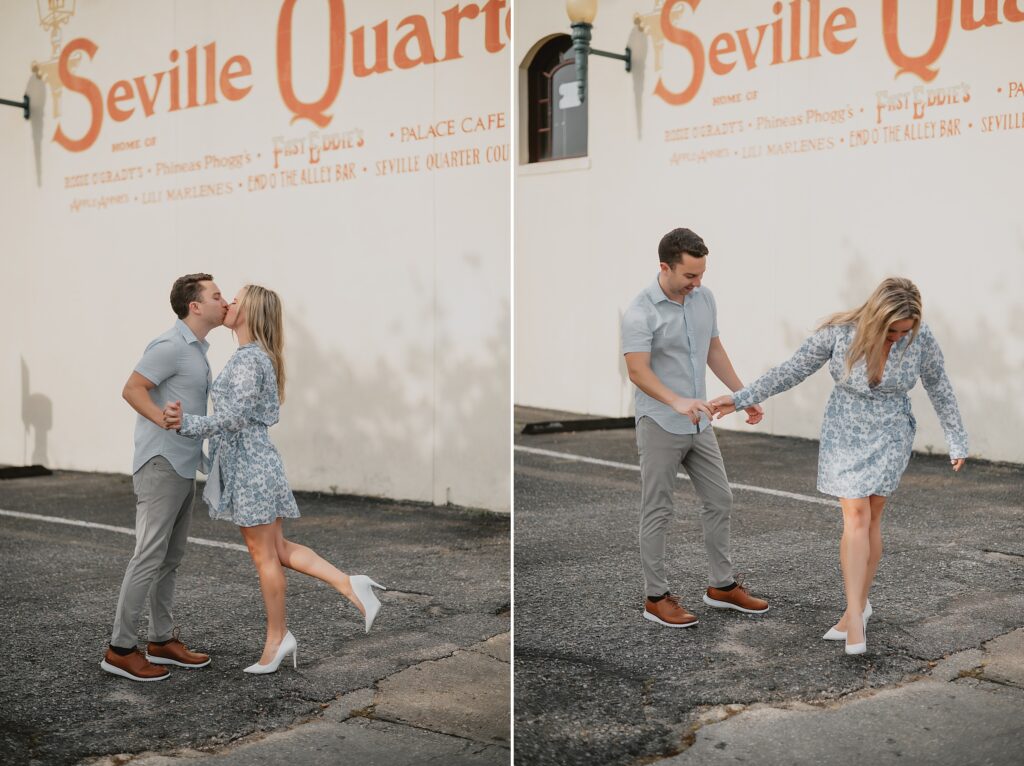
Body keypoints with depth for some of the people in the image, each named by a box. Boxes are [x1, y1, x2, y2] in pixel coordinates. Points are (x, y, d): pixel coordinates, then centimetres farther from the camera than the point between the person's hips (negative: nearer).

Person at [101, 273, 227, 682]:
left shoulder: (196, 349, 16)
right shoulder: (171, 345, -14)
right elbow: (132, 389, -20)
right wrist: (169, 423, -29)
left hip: (182, 467, 10)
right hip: (161, 464, -10)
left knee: (171, 557, 12)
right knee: (149, 556, -8)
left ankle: (162, 640, 19)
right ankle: (120, 648, -1)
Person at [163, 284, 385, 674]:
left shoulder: (248, 359, -16)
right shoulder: (255, 357, 14)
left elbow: (234, 418, -22)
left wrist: (187, 424, -26)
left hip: (250, 465, -10)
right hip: (250, 463, 10)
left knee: (264, 554, 2)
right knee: (277, 549, 12)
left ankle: (276, 638, 13)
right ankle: (349, 585, 8)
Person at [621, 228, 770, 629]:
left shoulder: (704, 298, 3)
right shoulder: (641, 311, -20)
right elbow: (638, 372, -26)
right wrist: (677, 402, -41)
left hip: (699, 424, 7)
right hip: (660, 426, -7)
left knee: (719, 501, 12)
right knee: (658, 513, 1)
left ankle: (722, 586, 24)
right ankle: (656, 597, 12)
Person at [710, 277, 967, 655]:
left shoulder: (921, 336, -16)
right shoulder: (840, 330, -19)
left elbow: (939, 386, -1)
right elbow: (794, 369, -10)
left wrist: (957, 440, 4)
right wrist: (742, 398, -11)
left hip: (889, 437, 0)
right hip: (844, 434, 0)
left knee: (869, 520, 2)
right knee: (855, 518, -10)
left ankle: (855, 608, 16)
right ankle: (857, 611, -5)